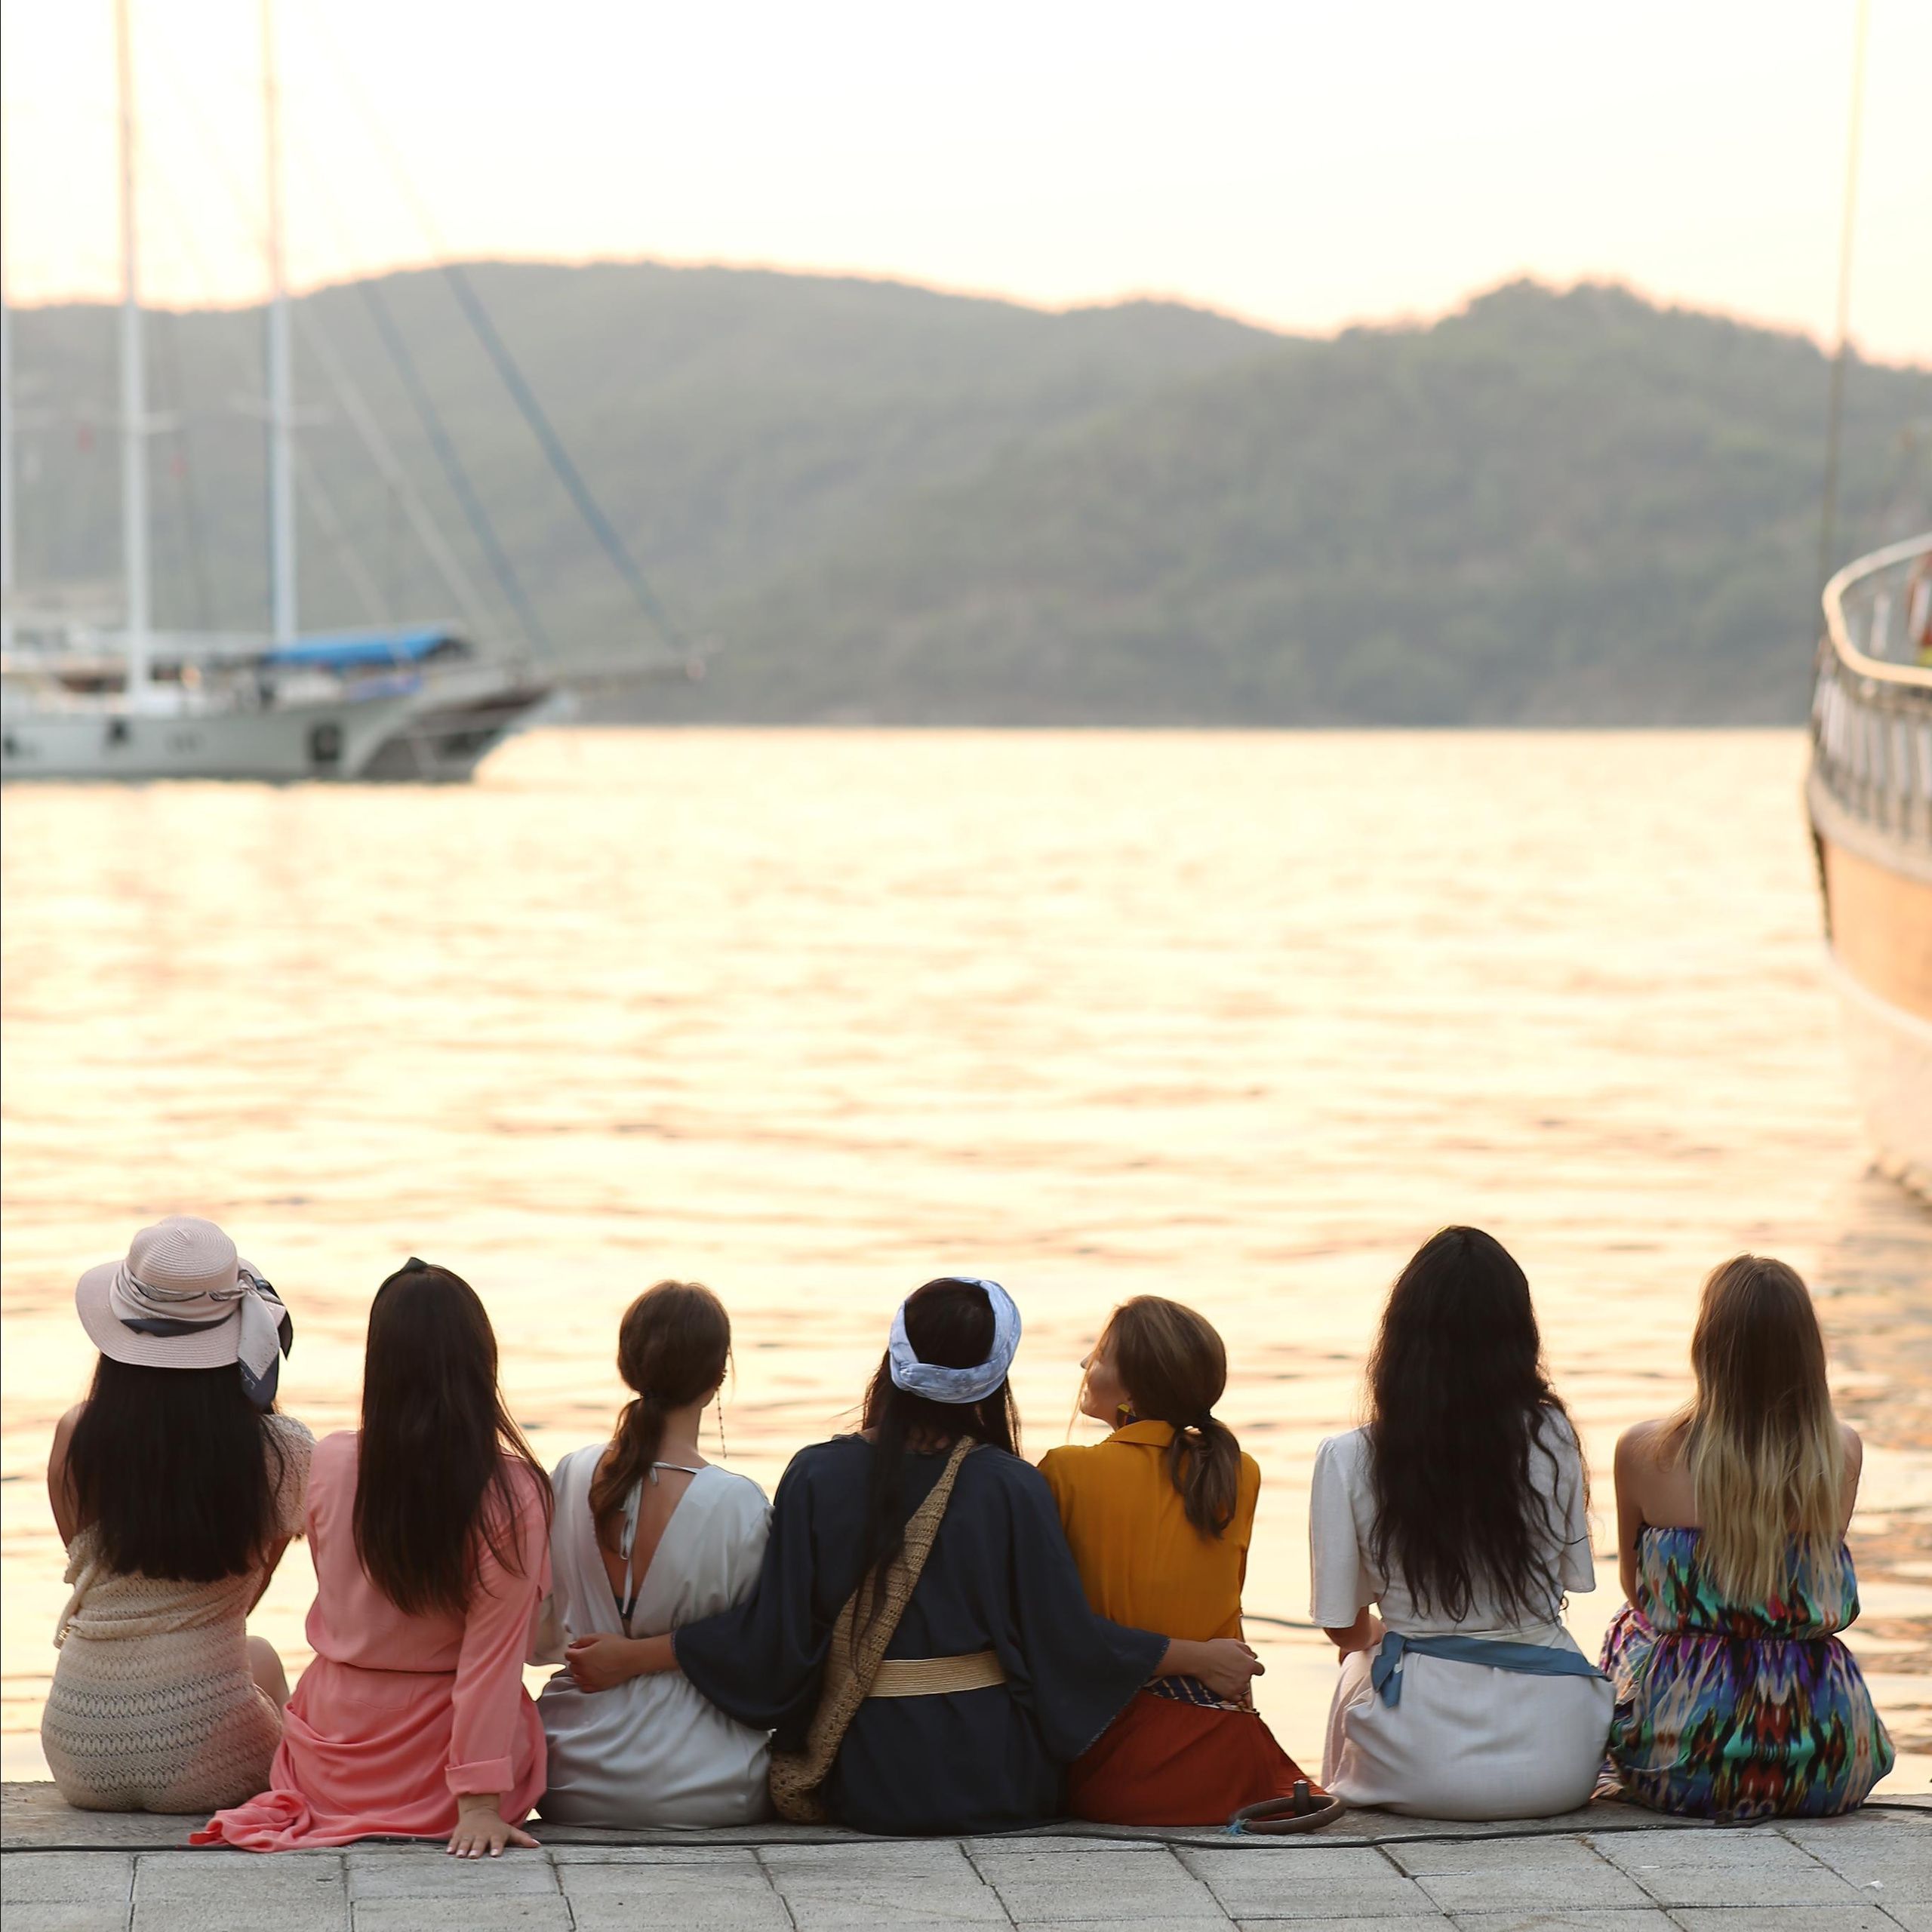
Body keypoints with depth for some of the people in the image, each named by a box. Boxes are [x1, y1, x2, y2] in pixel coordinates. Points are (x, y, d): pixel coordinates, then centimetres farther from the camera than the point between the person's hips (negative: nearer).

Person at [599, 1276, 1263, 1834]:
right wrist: (1205, 1658, 4)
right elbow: (1067, 1637, -8)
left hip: (865, 1784, 2)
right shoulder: (1010, 1487, -12)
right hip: (991, 1780, -1)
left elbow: (770, 1634, -9)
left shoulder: (817, 1477, -10)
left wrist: (632, 1654, 2)